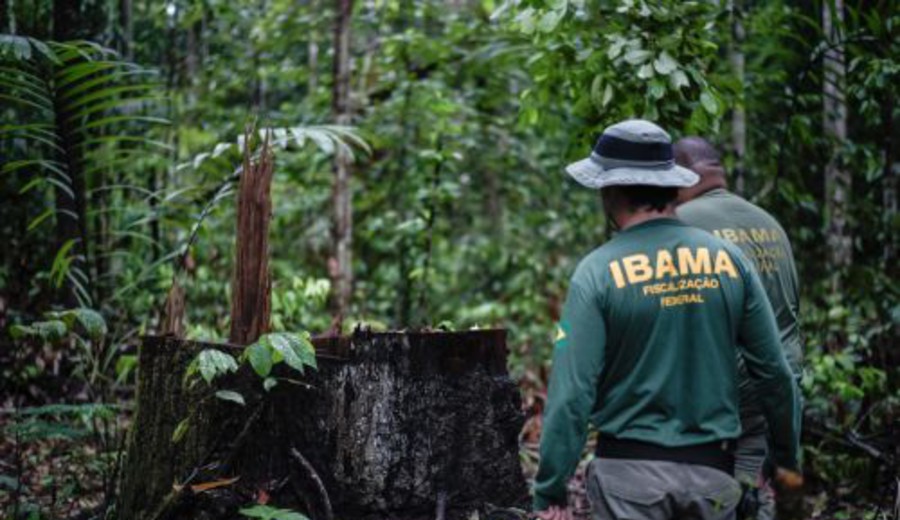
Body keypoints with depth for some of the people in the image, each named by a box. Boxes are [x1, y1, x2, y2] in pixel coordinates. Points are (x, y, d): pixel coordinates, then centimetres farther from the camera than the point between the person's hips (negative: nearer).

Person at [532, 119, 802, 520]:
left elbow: (571, 392, -13)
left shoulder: (598, 273, -9)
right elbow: (773, 370, 6)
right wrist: (787, 456, 19)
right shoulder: (729, 260, 2)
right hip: (713, 470, 3)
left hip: (631, 471, -3)